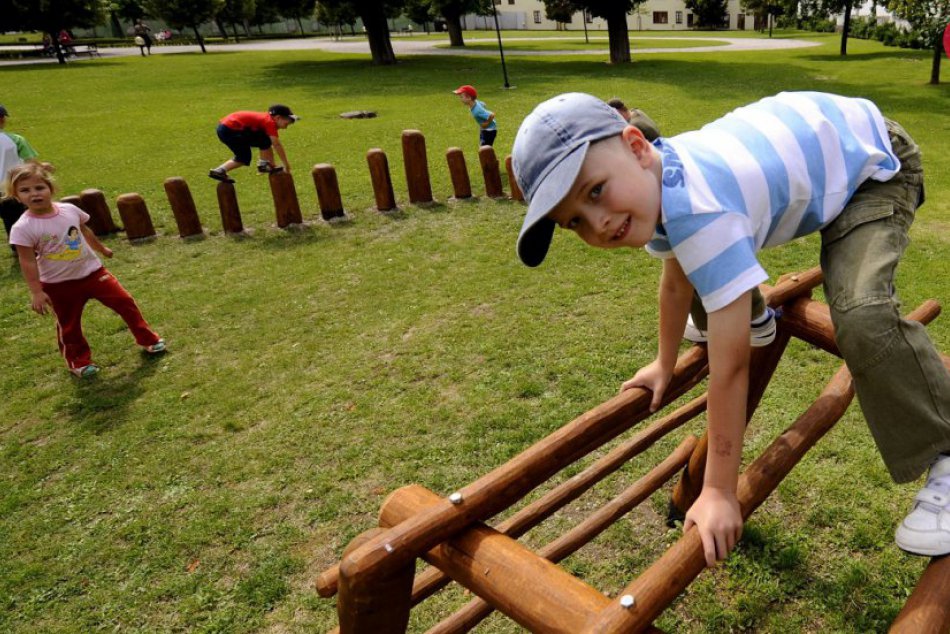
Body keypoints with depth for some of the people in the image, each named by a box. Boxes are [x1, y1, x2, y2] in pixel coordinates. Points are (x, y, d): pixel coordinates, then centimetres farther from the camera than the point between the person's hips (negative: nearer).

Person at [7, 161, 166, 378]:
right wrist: (36, 292, -17)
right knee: (68, 325, 12)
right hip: (58, 284, -3)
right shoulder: (23, 228, -18)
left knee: (125, 302, 5)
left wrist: (102, 249, 29)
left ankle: (147, 339, 22)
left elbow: (85, 231, 14)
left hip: (92, 271, 3)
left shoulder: (69, 210, -6)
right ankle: (79, 362, 32)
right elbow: (28, 262, -15)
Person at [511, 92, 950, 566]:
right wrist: (664, 364, 14)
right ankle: (729, 312, 55)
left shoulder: (700, 212, -43)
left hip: (873, 163, -8)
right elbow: (675, 281, 3)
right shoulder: (659, 178, -16)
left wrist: (719, 492, -32)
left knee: (863, 319, -32)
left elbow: (731, 368, -40)